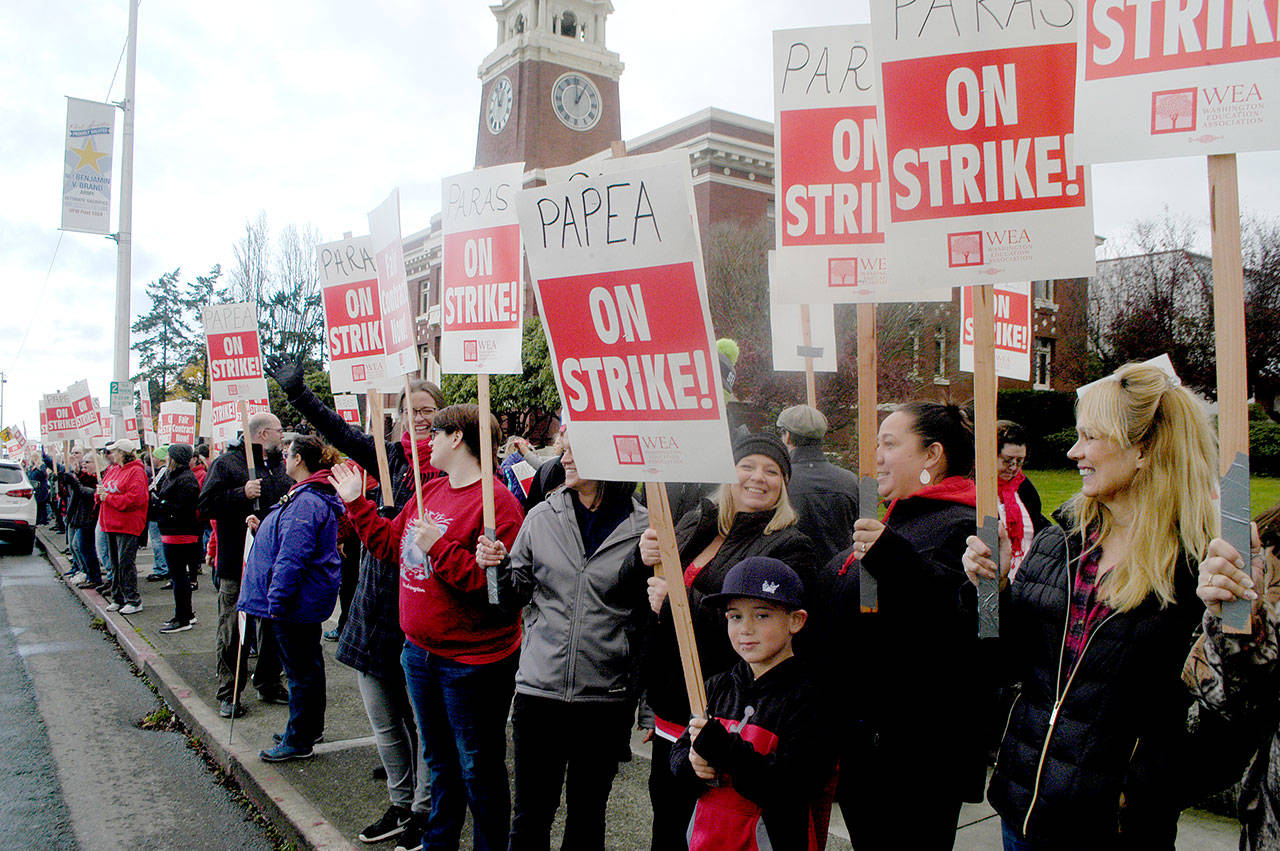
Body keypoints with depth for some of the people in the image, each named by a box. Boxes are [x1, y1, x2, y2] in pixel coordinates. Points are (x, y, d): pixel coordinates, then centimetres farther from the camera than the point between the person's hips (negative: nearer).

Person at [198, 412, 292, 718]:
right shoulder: (226, 463, -5)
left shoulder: (279, 465, 14)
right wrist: (242, 494, -21)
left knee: (274, 625, 12)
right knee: (233, 630, 1)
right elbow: (205, 506, -12)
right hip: (238, 564, -6)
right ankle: (229, 693, 11)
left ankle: (269, 684, 25)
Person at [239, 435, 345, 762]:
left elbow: (292, 557, -25)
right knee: (308, 664, 20)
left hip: (296, 602, -11)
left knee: (300, 669, 1)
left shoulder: (305, 502, -23)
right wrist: (262, 530, 10)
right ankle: (310, 728, 33)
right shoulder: (314, 496, 12)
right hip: (308, 599, 11)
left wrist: (276, 600, -22)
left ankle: (299, 741, 12)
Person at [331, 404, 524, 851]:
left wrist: (439, 547, -27)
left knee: (479, 769, 7)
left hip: (472, 661, -9)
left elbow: (495, 583, -28)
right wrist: (356, 503, 19)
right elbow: (391, 542, 19)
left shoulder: (496, 501, -21)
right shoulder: (429, 491, 9)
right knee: (439, 760, 25)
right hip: (420, 654, 9)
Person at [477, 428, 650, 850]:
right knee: (531, 815, 12)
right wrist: (499, 566, -8)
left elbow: (647, 616, 0)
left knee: (587, 813, 17)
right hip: (539, 689, 2)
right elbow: (516, 599, 12)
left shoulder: (642, 527, -6)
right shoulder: (542, 517, 2)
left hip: (608, 696, -1)